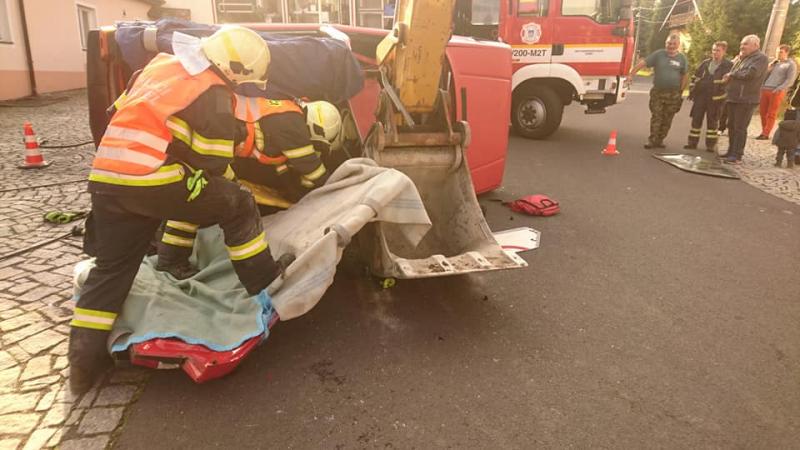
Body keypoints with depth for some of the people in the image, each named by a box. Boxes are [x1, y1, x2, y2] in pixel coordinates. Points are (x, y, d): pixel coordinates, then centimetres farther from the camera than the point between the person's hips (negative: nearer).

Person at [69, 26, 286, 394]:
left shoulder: (162, 65, 20)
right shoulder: (214, 96, -4)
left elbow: (120, 114, 26)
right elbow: (214, 163, -5)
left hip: (105, 178, 8)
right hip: (152, 181, -8)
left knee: (110, 267, 18)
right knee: (238, 206, 7)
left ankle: (85, 356, 21)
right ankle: (266, 286, 13)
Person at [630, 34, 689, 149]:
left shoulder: (682, 58, 5)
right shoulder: (658, 54, -1)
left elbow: (685, 75, 11)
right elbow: (642, 63, -10)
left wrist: (681, 91, 7)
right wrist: (630, 75, -23)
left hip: (673, 94, 2)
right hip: (658, 92, -2)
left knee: (667, 119, 5)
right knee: (656, 117, -3)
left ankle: (660, 140, 14)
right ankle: (652, 140, 0)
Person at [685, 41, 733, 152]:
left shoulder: (729, 65, -2)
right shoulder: (705, 63, 11)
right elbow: (695, 77, 17)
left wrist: (726, 95, -14)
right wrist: (692, 90, 9)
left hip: (716, 98, -3)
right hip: (700, 96, 4)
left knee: (712, 122, 4)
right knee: (696, 119, 5)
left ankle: (711, 145, 12)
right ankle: (692, 142, 12)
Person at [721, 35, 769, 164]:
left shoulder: (760, 57, -6)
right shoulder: (743, 58, 22)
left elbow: (750, 74, -20)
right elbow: (732, 74, 22)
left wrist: (732, 74, -7)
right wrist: (728, 78, -2)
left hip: (746, 99, -9)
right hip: (733, 97, 9)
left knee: (740, 128, -8)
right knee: (731, 126, 11)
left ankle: (737, 156, -7)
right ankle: (731, 152, 19)